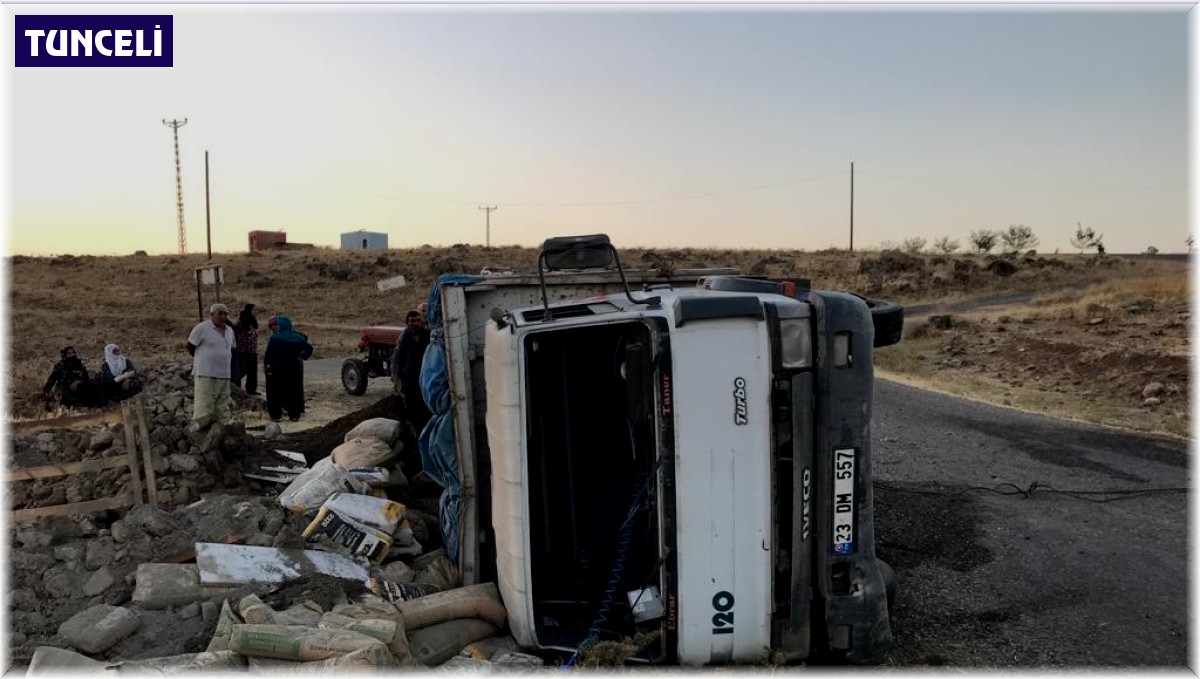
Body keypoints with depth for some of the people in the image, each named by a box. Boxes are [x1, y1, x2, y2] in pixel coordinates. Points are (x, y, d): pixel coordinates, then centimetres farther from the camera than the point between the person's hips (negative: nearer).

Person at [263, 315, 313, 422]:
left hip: (277, 368, -3)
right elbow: (309, 348, 4)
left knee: (276, 391, 6)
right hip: (293, 368, 3)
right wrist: (302, 357, 8)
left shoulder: (274, 337, -11)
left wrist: (265, 364, -2)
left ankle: (276, 415, 6)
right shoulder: (297, 337, -1)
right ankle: (294, 415, 11)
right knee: (293, 391, 10)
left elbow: (269, 353, -11)